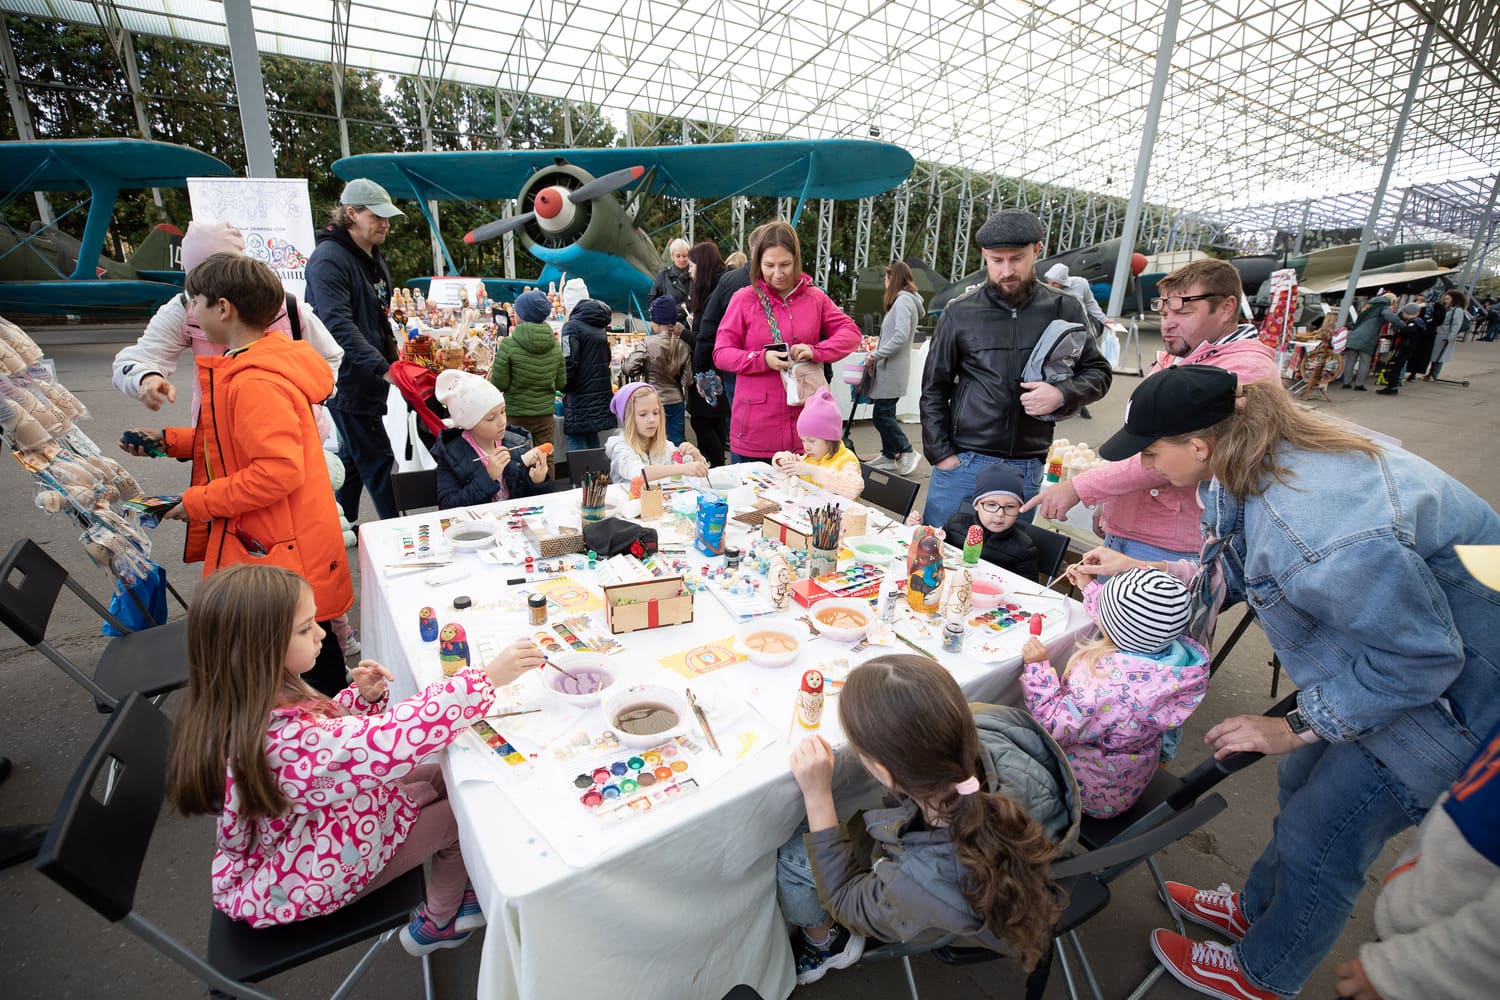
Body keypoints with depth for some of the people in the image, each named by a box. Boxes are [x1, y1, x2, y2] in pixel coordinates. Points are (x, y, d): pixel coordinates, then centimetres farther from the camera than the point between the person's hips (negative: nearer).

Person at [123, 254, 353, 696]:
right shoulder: (244, 366, 13)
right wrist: (170, 440, 17)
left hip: (283, 555, -11)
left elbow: (278, 470, -28)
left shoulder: (256, 384, -22)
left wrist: (199, 502, -16)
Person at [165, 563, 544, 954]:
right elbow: (395, 740, -43)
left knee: (440, 776, 8)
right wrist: (488, 677, -40)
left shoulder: (250, 705, -12)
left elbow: (325, 730, 5)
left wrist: (361, 698, -15)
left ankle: (448, 893, 27)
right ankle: (439, 921, 28)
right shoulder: (281, 739, -42)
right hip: (301, 882, -8)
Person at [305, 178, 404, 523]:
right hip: (347, 377, -9)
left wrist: (393, 362, 17)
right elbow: (339, 325, -25)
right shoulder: (329, 258, -15)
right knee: (376, 459, -5)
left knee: (354, 455, 17)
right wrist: (383, 368, -32)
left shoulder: (373, 259, 15)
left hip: (369, 376, 9)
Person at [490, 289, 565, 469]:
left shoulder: (508, 345, -12)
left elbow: (500, 384, -10)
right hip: (545, 415, 3)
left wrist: (493, 370, 9)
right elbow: (561, 383, 5)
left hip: (515, 415, -3)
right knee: (545, 461, 9)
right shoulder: (555, 346, -2)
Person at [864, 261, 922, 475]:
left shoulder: (903, 300, -14)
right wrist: (878, 347, 11)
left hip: (893, 369, -10)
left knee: (882, 415, -8)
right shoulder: (903, 300, 17)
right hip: (889, 368, 10)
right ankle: (888, 456, 20)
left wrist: (876, 355, -18)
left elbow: (901, 336, -23)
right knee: (884, 414, 13)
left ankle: (907, 453, 1)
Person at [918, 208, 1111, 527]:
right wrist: (941, 453, -4)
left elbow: (1098, 372, 10)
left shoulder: (1064, 309, 4)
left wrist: (1063, 394, -12)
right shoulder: (960, 312, 1)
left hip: (1027, 470, 1)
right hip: (961, 464, -1)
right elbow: (934, 389, 4)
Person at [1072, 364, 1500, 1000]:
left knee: (1320, 839, 7)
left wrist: (1295, 728, -18)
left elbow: (1417, 656, -27)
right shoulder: (1255, 467, -11)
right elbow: (1241, 571, 5)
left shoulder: (1317, 528, -39)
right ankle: (1257, 908, 47)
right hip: (1391, 645, 8)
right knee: (1303, 783, 22)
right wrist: (1141, 570, 2)